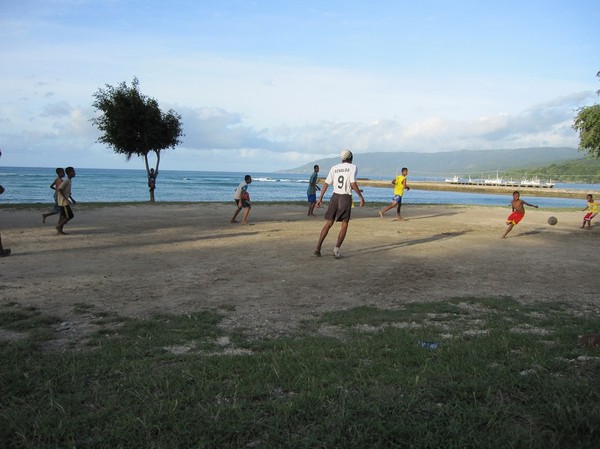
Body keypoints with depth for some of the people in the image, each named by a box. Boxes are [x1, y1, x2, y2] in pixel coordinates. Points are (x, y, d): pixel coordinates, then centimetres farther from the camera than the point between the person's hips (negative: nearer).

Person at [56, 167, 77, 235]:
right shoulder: (66, 181, -16)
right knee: (70, 215, -8)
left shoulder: (69, 181, 14)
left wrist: (72, 200, 20)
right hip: (64, 202, -9)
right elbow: (59, 190, -23)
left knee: (63, 216, 10)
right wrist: (66, 199, -24)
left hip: (64, 202, 9)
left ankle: (60, 230, 12)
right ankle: (59, 226, -2)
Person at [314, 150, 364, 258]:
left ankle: (318, 247, 2)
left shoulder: (334, 168, 10)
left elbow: (326, 183, 4)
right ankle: (336, 248, -7)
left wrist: (320, 198, 6)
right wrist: (361, 196, -7)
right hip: (346, 198, -3)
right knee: (344, 225, 6)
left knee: (328, 223, 10)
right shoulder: (353, 167, 0)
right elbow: (353, 183, -12)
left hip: (335, 196, 4)